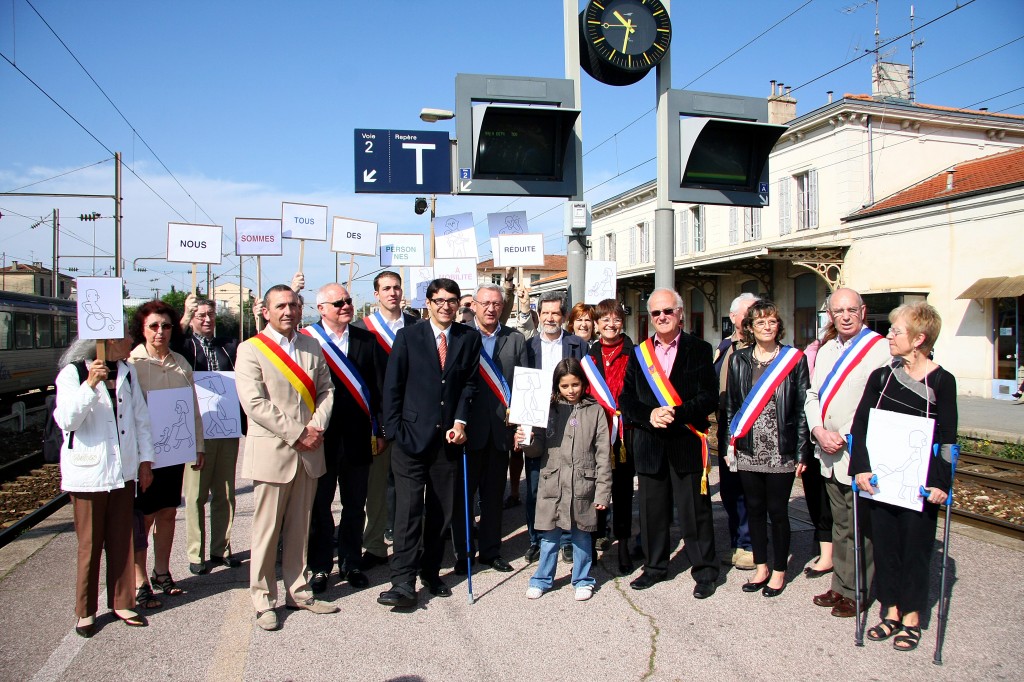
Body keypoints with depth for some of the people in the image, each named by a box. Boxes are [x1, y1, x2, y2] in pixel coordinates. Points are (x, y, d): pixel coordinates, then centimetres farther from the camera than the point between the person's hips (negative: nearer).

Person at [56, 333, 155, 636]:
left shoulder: (127, 372, 7)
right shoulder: (73, 372, -8)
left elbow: (141, 418, 10)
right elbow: (66, 420, -19)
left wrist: (145, 459, 7)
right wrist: (90, 384, -28)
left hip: (123, 471, 5)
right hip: (88, 473, -4)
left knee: (122, 541, 11)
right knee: (90, 545, 5)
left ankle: (122, 602, 23)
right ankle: (86, 611, 21)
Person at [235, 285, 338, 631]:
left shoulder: (312, 346, 11)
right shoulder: (251, 350, -5)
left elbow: (326, 390, 10)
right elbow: (255, 403, -13)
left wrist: (317, 426, -7)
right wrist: (296, 434, -14)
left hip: (309, 450, 4)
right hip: (272, 451, -4)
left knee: (300, 527, 13)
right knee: (267, 531, 4)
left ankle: (298, 591, 26)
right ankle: (263, 601, 17)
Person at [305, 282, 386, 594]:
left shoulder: (367, 340, 5)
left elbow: (379, 385, 4)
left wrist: (379, 428, -1)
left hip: (358, 437, 3)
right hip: (320, 436, -3)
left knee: (355, 504, 13)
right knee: (320, 504, 10)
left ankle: (351, 563, 28)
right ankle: (320, 566, 25)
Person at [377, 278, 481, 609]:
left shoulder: (469, 338, 6)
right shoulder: (408, 336, 1)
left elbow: (470, 383, 5)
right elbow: (392, 386, 0)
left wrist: (460, 422, -6)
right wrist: (394, 429, -6)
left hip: (448, 435, 3)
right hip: (411, 434, -2)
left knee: (442, 510, 10)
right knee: (408, 508, -6)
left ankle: (431, 571, 24)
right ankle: (403, 582, -1)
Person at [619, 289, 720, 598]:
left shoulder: (699, 350, 1)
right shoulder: (639, 353, 10)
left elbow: (709, 397, -7)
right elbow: (626, 399, 6)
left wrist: (676, 414, -18)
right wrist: (649, 416, -11)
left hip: (687, 442, -3)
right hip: (649, 444, 3)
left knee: (695, 509, 4)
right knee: (652, 509, 11)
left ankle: (705, 572, 19)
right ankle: (654, 566, 28)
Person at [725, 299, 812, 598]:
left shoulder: (794, 359, -2)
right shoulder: (738, 360, 6)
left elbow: (802, 407, -2)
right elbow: (731, 405, 9)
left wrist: (802, 452, -5)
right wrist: (730, 444, 5)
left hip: (781, 452, -3)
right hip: (748, 450, 3)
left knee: (777, 511, 5)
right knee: (754, 509, 12)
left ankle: (779, 571, 22)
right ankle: (761, 567, 27)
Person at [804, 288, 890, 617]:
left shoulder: (880, 349, -11)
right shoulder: (826, 349, 13)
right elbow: (812, 395, 13)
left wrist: (848, 438, -15)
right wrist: (819, 431, -4)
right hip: (830, 454, 7)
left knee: (859, 528, 2)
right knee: (840, 524, 17)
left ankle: (855, 593, 16)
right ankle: (840, 586, 28)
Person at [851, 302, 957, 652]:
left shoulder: (942, 381, -6)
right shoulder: (881, 377, 2)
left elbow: (947, 438, -6)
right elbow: (860, 424, 0)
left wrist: (941, 482, -13)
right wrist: (861, 467, -10)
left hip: (920, 481, -3)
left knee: (915, 545, 7)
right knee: (884, 543, 10)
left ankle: (911, 617, 23)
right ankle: (891, 611, 26)